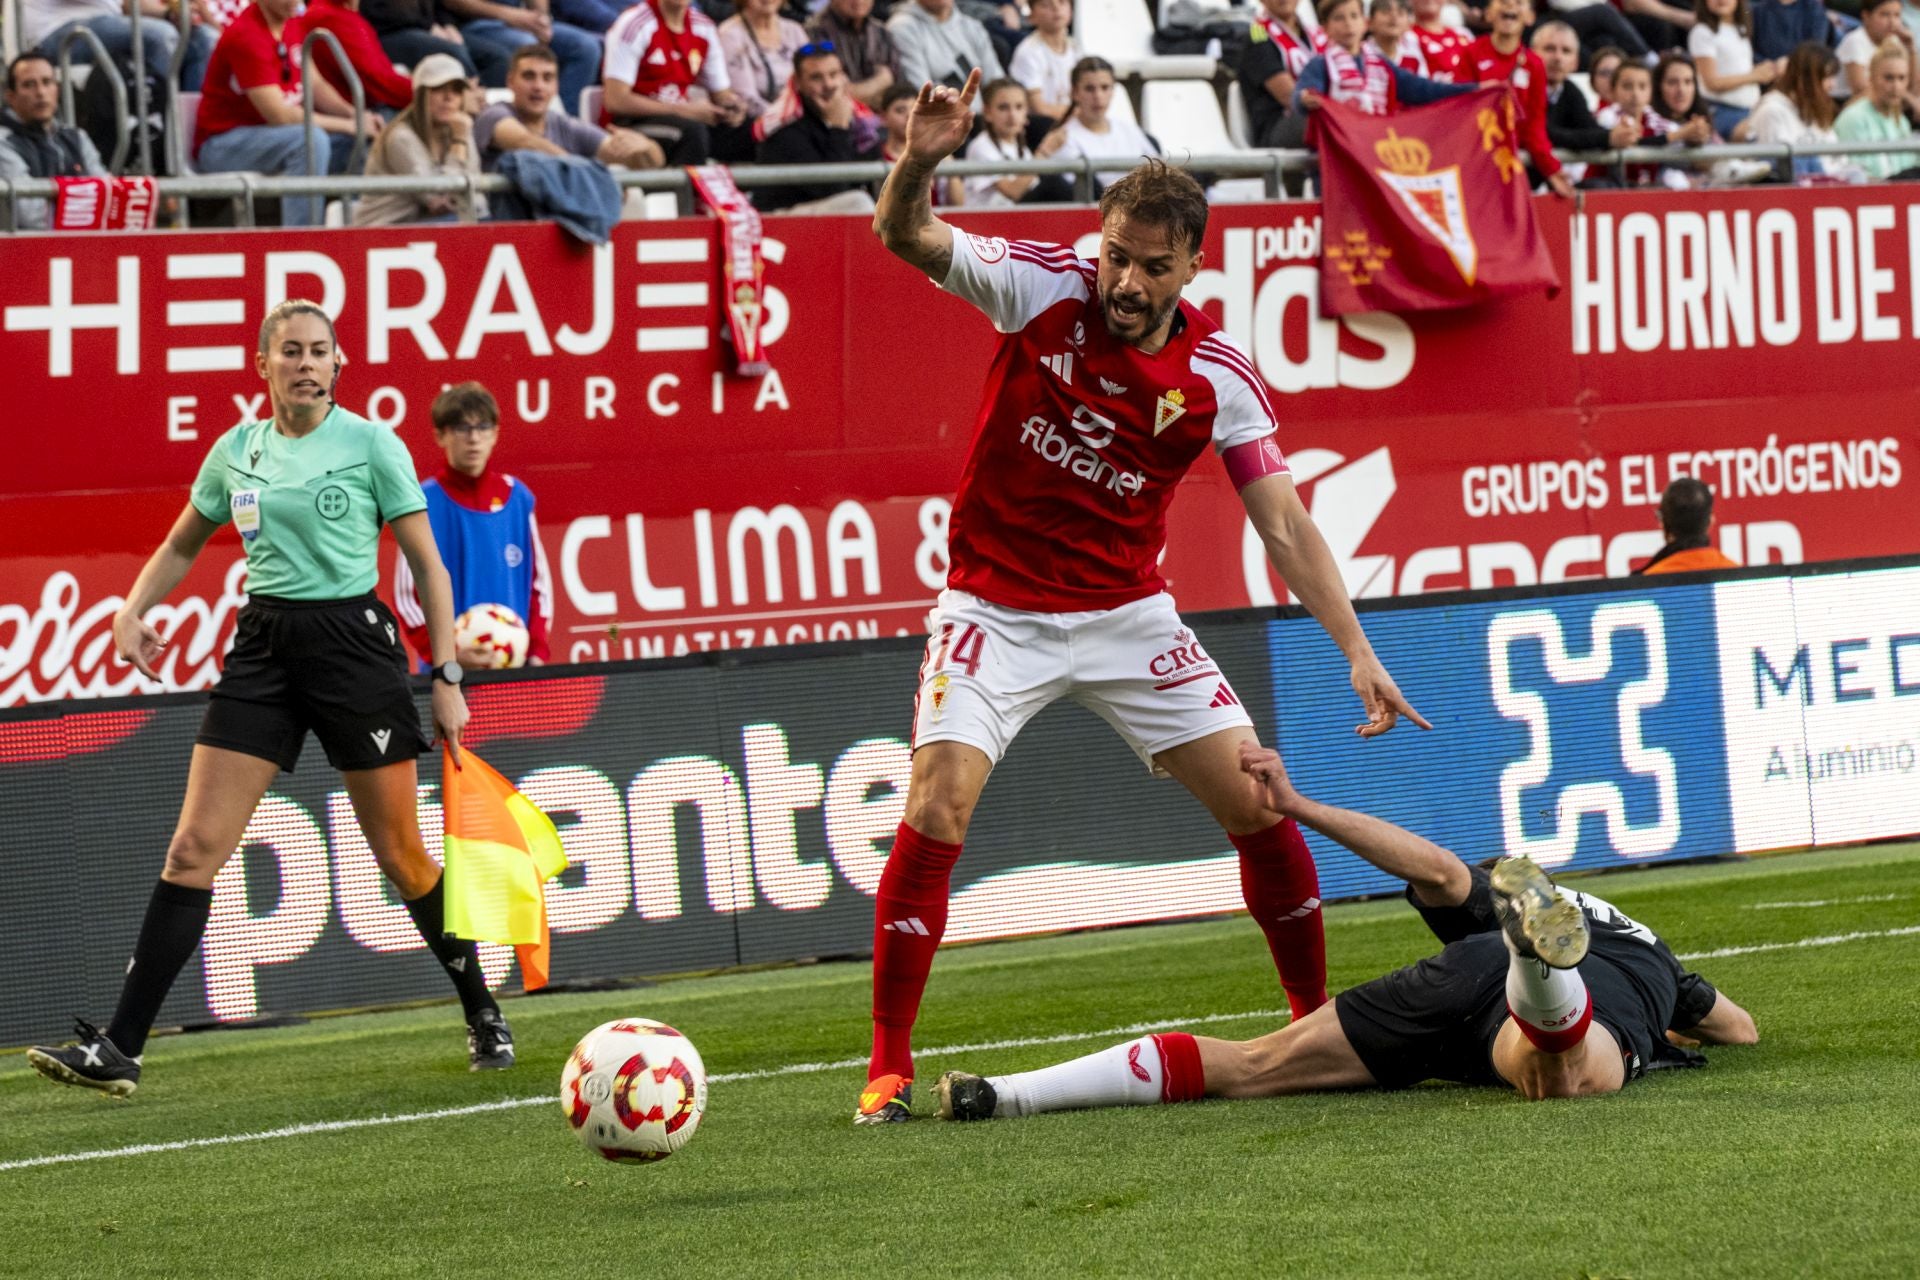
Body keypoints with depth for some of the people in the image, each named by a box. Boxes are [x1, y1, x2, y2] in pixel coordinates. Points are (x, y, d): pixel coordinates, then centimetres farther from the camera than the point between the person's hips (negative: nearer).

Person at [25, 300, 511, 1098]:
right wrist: (132, 609, 5)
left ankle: (483, 1017, 22)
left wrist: (447, 678, -5)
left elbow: (427, 564, 0)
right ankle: (119, 1049, -9)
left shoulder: (371, 443, -4)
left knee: (400, 855, 1)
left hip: (353, 641, -3)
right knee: (195, 846, -6)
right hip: (262, 649, 3)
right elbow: (181, 547, 23)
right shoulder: (236, 451, 8)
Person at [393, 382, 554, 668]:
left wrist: (537, 652, 1)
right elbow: (406, 594, -5)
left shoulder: (518, 498, 8)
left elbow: (539, 581, 13)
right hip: (449, 675, -3)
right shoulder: (424, 502, -3)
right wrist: (447, 655, -17)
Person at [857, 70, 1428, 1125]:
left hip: (1128, 614, 2)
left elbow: (1283, 523, -9)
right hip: (996, 609, -2)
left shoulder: (1218, 376, -10)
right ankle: (889, 1066, -9)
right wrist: (920, 161, -45)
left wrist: (1358, 653, -18)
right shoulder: (1040, 287, -13)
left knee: (1260, 805, -4)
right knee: (937, 810, -19)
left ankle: (1321, 1023, 16)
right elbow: (906, 238, -22)